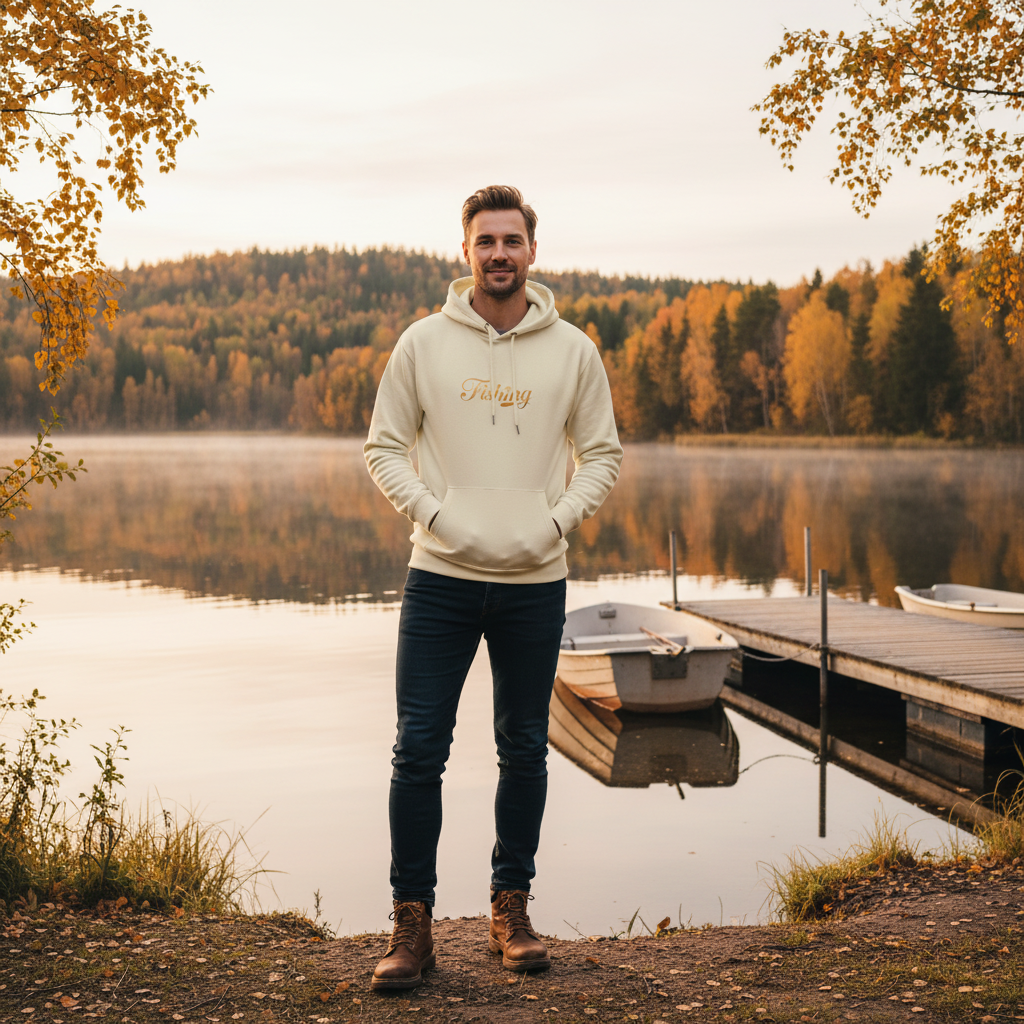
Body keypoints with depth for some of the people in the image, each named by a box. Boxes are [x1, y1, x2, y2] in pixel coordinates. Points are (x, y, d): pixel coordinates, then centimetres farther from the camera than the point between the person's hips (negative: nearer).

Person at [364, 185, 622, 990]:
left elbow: (604, 454, 8)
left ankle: (511, 907, 25)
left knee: (525, 750, 11)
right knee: (419, 750, -3)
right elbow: (385, 447, 5)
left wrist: (556, 521, -7)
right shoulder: (423, 344, 1)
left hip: (535, 583, 1)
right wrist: (434, 514, -10)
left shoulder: (572, 351, 3)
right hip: (441, 578, -1)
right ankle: (413, 921, 7)